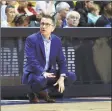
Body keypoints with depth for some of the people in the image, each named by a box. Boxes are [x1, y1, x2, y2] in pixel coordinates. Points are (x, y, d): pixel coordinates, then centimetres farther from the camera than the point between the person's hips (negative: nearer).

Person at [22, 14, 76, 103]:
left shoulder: (57, 40, 5)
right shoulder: (31, 39, -11)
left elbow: (62, 61, 4)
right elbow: (31, 60, -22)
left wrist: (61, 78, -13)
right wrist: (43, 73, -37)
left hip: (50, 73, 6)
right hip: (34, 73, -6)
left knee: (71, 77, -8)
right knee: (41, 80, -39)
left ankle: (44, 91, 7)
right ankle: (33, 92, -2)